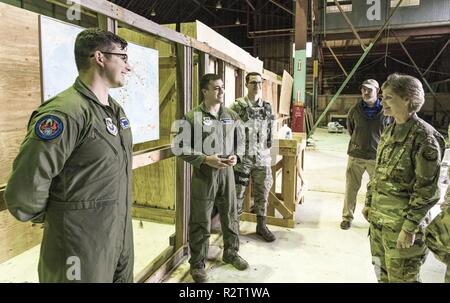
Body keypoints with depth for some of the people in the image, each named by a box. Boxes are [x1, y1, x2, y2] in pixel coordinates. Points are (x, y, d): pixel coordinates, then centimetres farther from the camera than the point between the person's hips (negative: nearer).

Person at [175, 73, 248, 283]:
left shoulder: (232, 116, 7)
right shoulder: (193, 117, -8)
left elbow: (239, 142, 16)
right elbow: (181, 148, -10)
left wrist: (235, 156, -5)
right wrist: (206, 159, -19)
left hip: (227, 172, 5)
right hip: (203, 174, -4)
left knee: (230, 216, 17)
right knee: (201, 222, 5)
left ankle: (231, 253, 40)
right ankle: (197, 264, 24)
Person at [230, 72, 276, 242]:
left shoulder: (267, 107, 8)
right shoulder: (237, 106, -6)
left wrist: (267, 150, 14)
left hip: (262, 158, 4)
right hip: (242, 158, -4)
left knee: (262, 192, 11)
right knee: (237, 193, 5)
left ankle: (261, 225, 26)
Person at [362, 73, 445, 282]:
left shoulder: (424, 137, -16)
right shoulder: (389, 130, 6)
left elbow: (427, 191, -17)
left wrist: (410, 228, -17)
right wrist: (369, 202, 15)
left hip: (401, 221, -7)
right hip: (378, 216, 7)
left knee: (400, 277, 8)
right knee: (382, 272, 21)